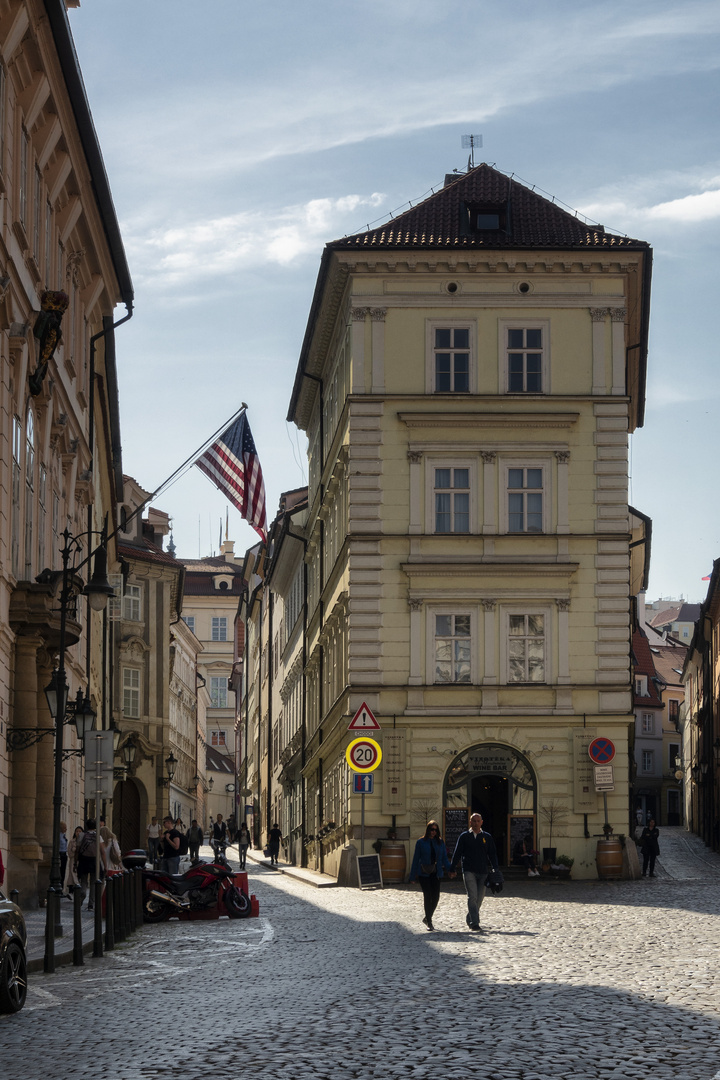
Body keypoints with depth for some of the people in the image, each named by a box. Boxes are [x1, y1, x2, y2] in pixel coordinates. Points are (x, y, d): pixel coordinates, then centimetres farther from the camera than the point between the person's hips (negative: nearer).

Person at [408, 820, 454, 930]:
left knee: (436, 896, -1)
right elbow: (416, 859, 1)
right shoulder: (421, 842, 0)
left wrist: (449, 870, -6)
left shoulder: (439, 842, 9)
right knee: (428, 895, -9)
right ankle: (429, 922, -1)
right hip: (423, 873, -3)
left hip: (435, 873, 3)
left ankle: (427, 918, 21)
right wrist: (412, 876, 0)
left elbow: (444, 858, 11)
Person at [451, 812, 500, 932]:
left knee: (479, 898, 5)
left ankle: (470, 919, 23)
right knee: (472, 897, -14)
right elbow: (457, 853, 8)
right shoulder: (464, 837, 8)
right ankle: (474, 923, -18)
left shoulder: (487, 837, 12)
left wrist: (495, 869, 2)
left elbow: (492, 854, 13)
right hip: (469, 871, -3)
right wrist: (452, 869, 2)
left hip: (483, 872, 3)